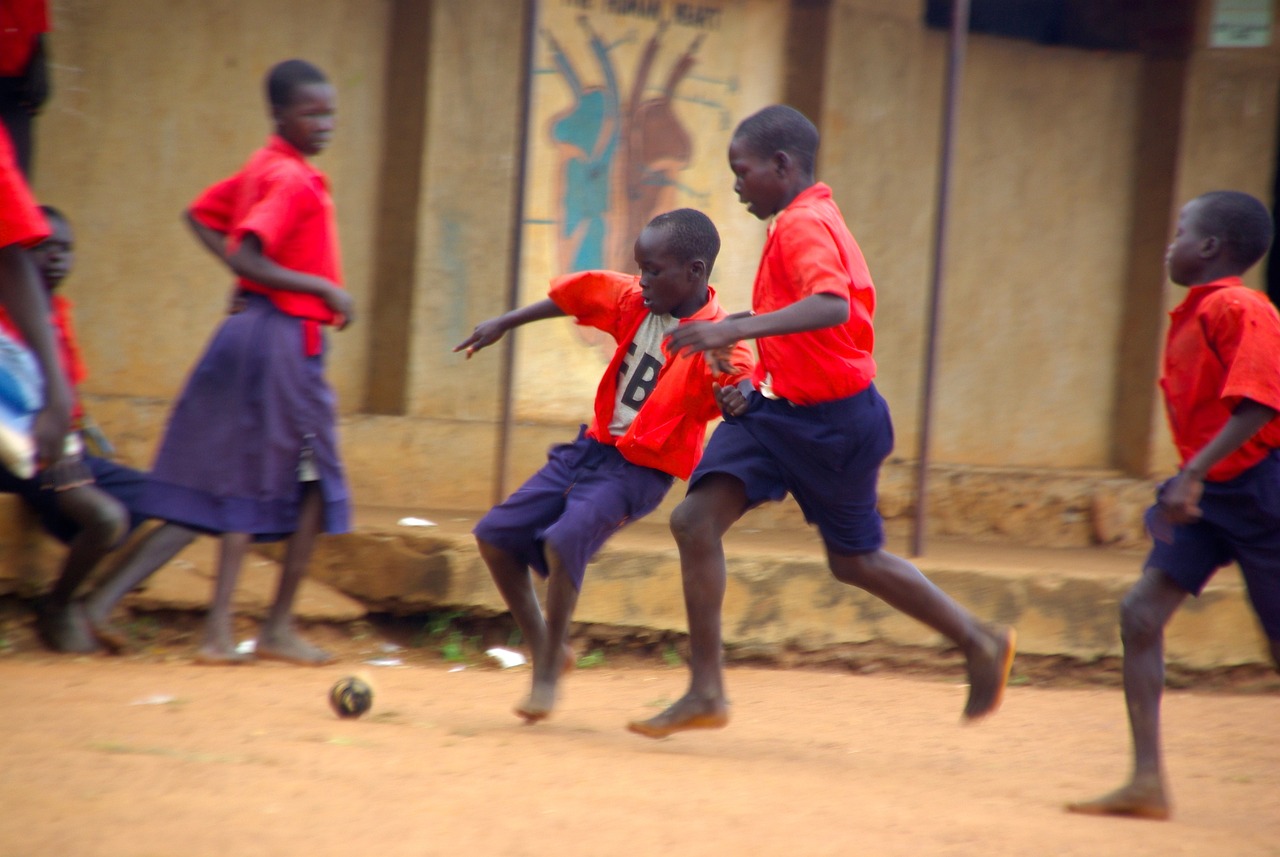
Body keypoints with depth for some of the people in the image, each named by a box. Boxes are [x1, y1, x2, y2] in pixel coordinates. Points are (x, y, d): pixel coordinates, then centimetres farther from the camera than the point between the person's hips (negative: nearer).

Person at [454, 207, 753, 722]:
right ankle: (545, 649, 22)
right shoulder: (633, 301, -1)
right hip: (592, 447, 8)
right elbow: (576, 295, 16)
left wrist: (736, 394, -58)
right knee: (495, 537, 7)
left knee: (562, 543, -30)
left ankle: (547, 676, -12)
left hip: (639, 470, -8)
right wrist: (504, 324, 22)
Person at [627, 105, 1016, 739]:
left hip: (831, 424, -9)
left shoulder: (803, 225, -19)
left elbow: (832, 306, -39)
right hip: (779, 409, 9)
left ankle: (981, 644, 26)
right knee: (696, 521, -2)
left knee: (855, 559, 6)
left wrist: (738, 329, -47)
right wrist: (758, 383, 10)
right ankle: (706, 693, 0)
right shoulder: (803, 222, 12)